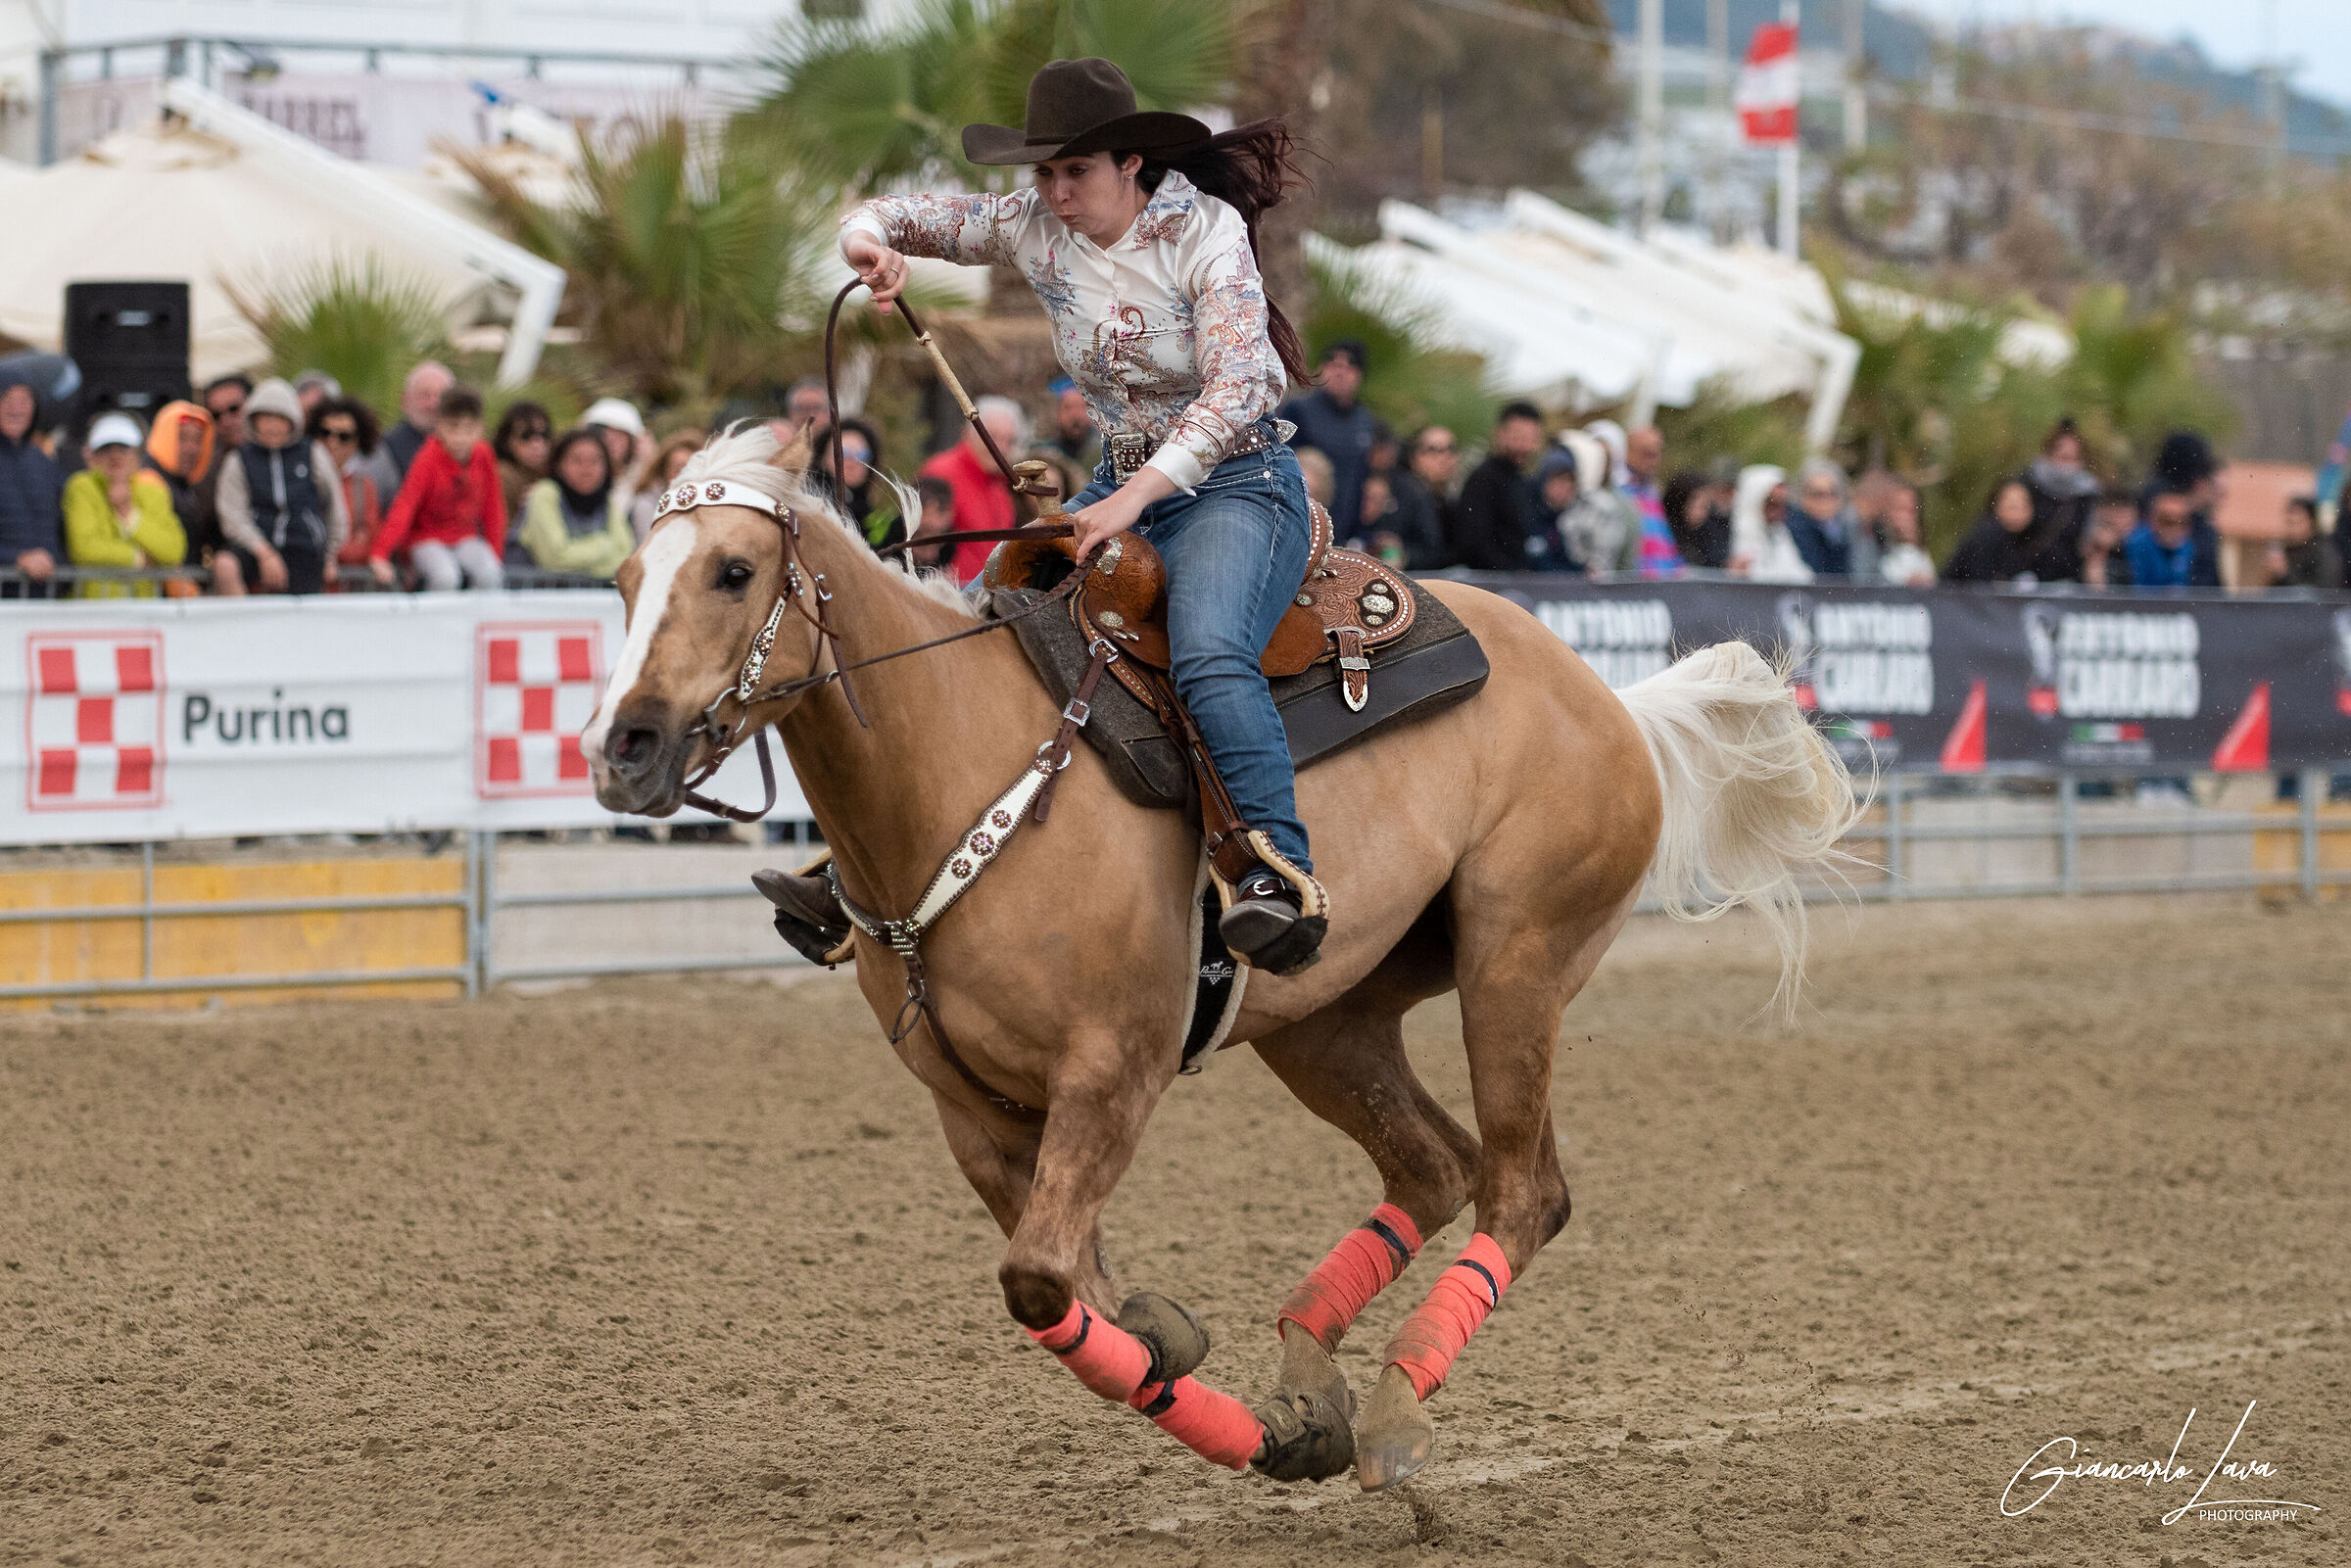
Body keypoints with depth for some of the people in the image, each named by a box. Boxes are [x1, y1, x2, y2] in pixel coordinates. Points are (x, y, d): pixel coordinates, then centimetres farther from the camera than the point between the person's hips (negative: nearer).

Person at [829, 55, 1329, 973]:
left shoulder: (1206, 232, -15)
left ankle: (1280, 874, -43)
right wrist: (869, 236, -18)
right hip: (1123, 485, 7)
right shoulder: (1038, 230, 2)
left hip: (1237, 479, -7)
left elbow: (1236, 386, -25)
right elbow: (912, 216, 9)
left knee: (1208, 658, -34)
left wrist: (1132, 499, -34)